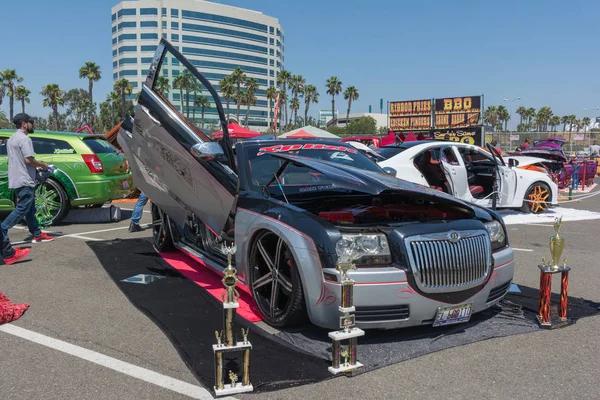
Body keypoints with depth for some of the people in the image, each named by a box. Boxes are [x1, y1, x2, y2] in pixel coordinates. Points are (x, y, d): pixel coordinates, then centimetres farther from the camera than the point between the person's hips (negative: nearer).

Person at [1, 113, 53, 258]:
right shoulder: (24, 139, -13)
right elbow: (28, 160, -21)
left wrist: (37, 165, 18)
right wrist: (42, 165, -4)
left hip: (16, 180, 10)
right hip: (24, 181, -10)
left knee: (29, 209, 16)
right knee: (21, 210, -12)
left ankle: (37, 235, 23)